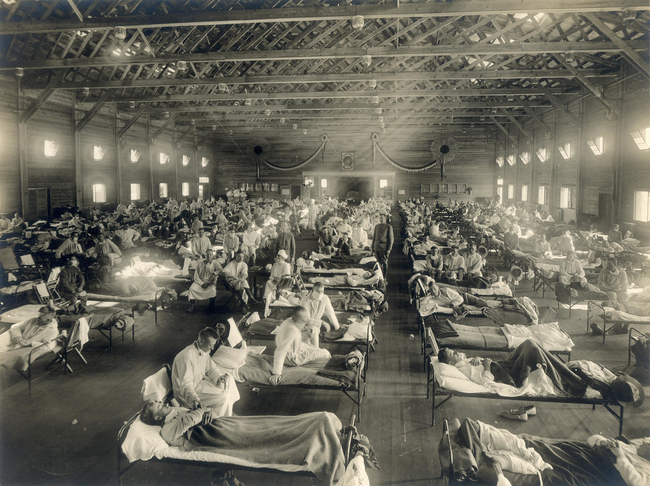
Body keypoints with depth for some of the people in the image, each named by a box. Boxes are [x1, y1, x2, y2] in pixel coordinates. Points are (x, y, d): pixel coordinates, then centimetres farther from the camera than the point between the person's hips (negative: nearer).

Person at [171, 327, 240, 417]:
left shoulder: (204, 351, -4)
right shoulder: (186, 357, -32)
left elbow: (211, 368, 9)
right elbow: (185, 384, -38)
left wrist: (218, 377, -12)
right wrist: (194, 399, -54)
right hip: (185, 394, -9)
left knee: (229, 379, 7)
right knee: (223, 398, -20)